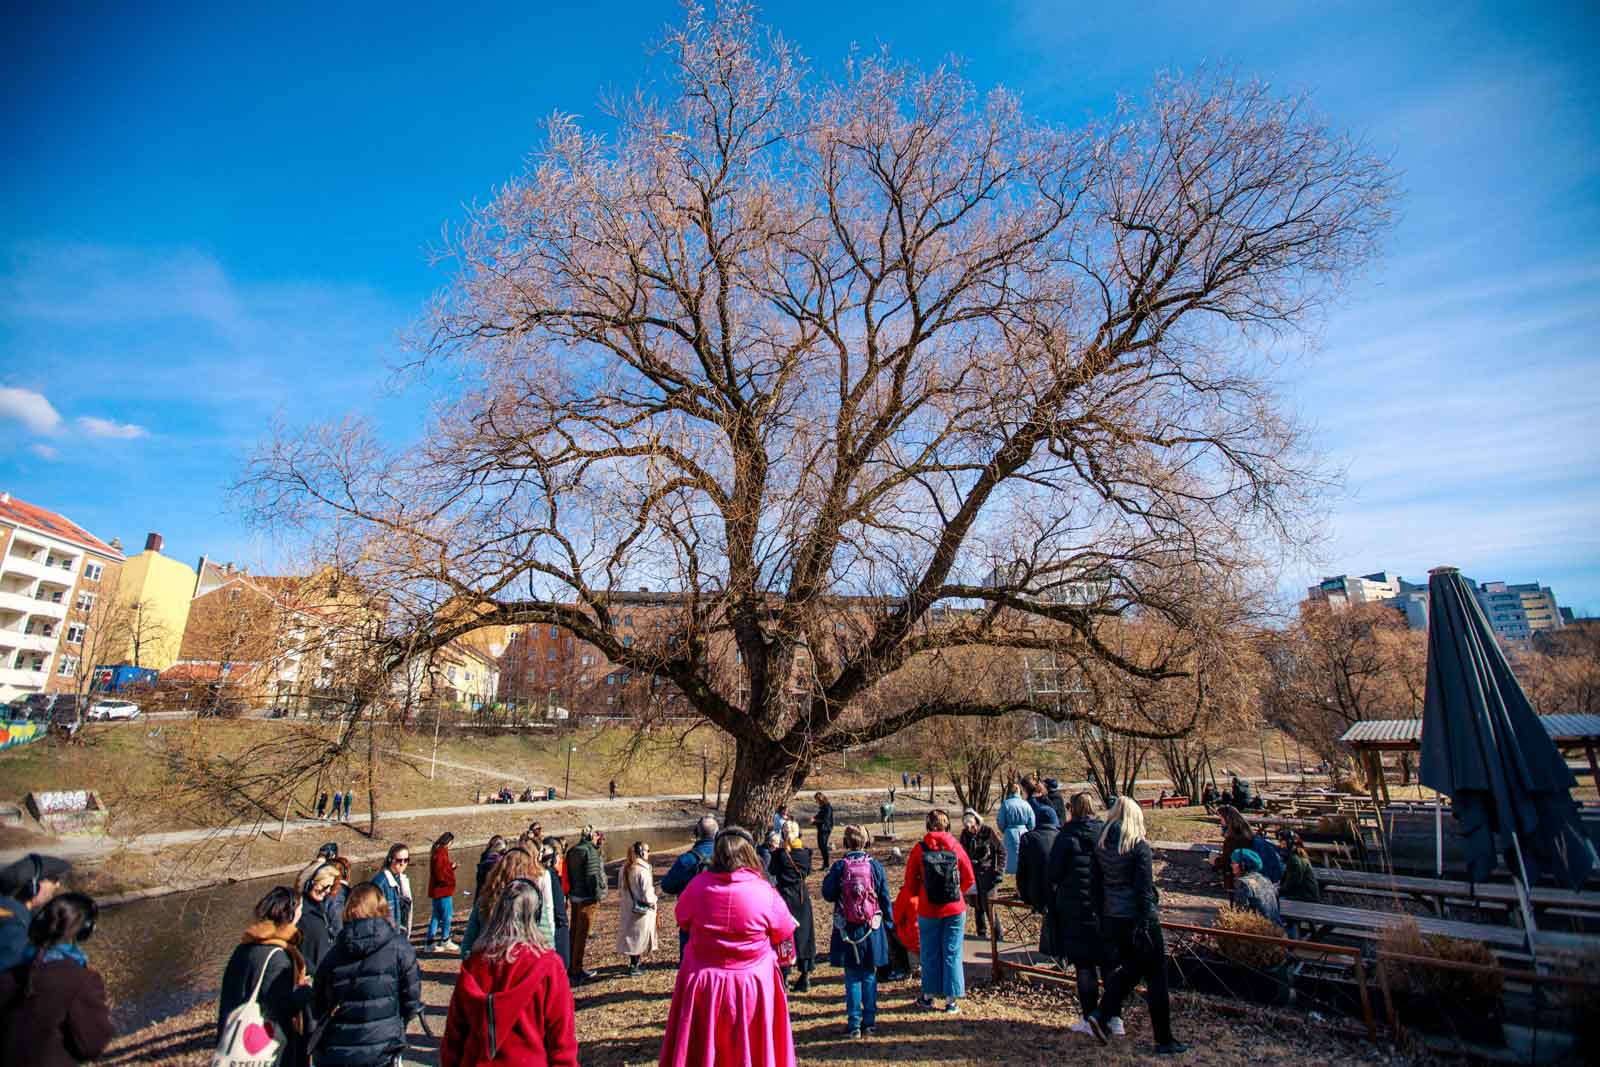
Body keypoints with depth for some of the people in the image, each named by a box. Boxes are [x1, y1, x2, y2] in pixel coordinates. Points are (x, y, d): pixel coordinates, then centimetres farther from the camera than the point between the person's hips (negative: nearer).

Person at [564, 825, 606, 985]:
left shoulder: (571, 851, 10)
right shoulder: (590, 851, -16)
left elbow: (568, 875, 14)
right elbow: (592, 875, -19)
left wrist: (569, 895, 17)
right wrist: (597, 895, -13)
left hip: (574, 895, 8)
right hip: (586, 897, -8)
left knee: (575, 932, 15)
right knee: (582, 934, -2)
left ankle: (572, 968, 23)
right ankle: (577, 972, 3)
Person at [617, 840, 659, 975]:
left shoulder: (624, 869, -1)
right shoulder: (642, 870, -23)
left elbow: (620, 890, 9)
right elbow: (647, 893, -19)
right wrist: (653, 902, -1)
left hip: (627, 909, 7)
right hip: (642, 910, -7)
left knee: (631, 936, 19)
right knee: (640, 937, 6)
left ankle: (634, 962, 31)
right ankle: (634, 967, 11)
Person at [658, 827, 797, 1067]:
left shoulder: (697, 887, -14)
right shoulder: (765, 893, -18)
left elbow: (682, 920, 6)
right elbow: (785, 932, -1)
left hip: (702, 986, 2)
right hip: (753, 989, -1)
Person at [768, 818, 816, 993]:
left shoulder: (779, 853, -14)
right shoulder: (805, 851, -6)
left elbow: (771, 870, 3)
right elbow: (808, 871, 8)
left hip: (784, 894, -3)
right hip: (802, 895, 3)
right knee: (803, 933, 12)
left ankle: (784, 977, 5)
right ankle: (805, 978, 17)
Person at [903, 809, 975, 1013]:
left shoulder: (919, 849, -10)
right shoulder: (956, 847, -7)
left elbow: (910, 880, -3)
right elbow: (969, 880, 1)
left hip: (928, 910, 0)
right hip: (955, 910, 0)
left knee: (930, 953, 14)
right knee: (952, 954, 10)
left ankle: (929, 995, 26)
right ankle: (951, 1000, 15)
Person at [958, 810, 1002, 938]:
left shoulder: (988, 831, -12)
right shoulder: (965, 833, 1)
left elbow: (1002, 851, -5)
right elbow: (963, 853, 14)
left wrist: (998, 872, -8)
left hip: (987, 873, -5)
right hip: (972, 873, 5)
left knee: (989, 905, -6)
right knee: (978, 905, 11)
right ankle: (982, 933, 25)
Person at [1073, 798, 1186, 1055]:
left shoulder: (1100, 845, 3)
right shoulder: (1139, 846, -13)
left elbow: (1095, 883, 7)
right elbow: (1144, 889, -15)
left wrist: (1102, 918, 14)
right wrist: (1145, 925, -13)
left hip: (1112, 919, 6)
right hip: (1137, 918, -6)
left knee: (1129, 969, 21)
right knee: (1156, 977, 8)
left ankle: (1100, 1016, 11)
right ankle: (1164, 1040, 16)